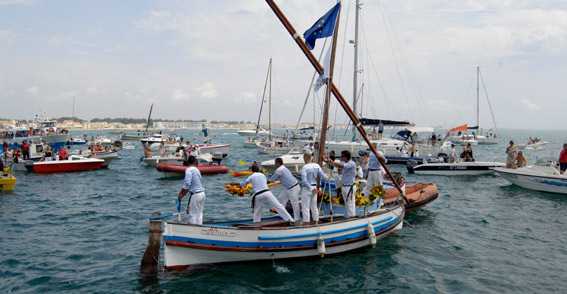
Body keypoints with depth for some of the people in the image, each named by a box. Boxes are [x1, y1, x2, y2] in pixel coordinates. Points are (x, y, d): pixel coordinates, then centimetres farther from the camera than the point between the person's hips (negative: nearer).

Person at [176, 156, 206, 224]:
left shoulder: (189, 170, -10)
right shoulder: (197, 170, 14)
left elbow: (187, 184, -22)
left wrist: (181, 195, -12)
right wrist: (181, 194, 18)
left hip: (195, 195, -8)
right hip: (202, 193, 8)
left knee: (192, 215, 1)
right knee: (199, 213, 15)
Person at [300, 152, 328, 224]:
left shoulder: (304, 167, -17)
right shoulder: (317, 166, -1)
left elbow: (304, 181, -22)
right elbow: (323, 176, 0)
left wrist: (311, 189, -15)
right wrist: (327, 177, 21)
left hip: (306, 189, -6)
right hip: (314, 187, 6)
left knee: (305, 208, 3)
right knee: (314, 207, 17)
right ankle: (316, 223, 25)